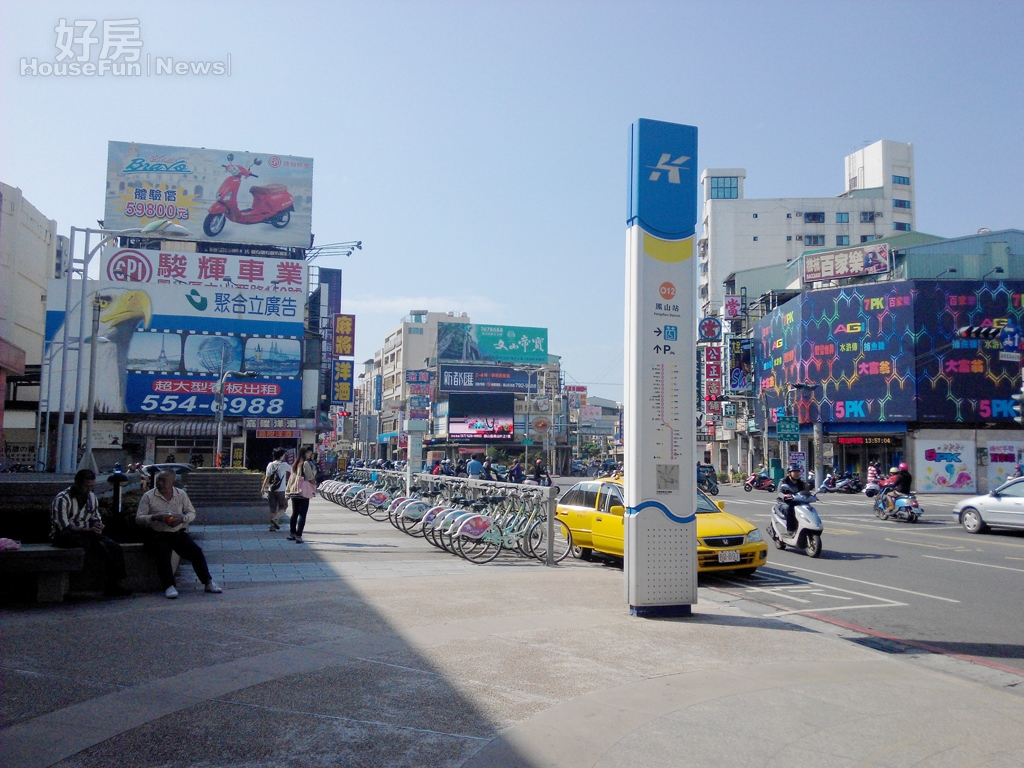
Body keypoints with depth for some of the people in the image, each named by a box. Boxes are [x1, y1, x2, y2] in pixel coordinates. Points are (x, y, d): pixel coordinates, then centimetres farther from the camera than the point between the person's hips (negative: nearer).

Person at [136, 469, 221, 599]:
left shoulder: (181, 494, 6)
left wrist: (182, 518, -15)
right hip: (159, 534, -2)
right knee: (163, 554, -31)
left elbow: (192, 513, 8)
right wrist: (155, 517, -23)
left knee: (196, 552, -14)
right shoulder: (148, 496, -1)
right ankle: (169, 587, -26)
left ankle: (208, 583, -5)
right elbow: (139, 518, -4)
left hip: (179, 532, 2)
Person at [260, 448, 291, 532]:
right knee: (283, 506, 9)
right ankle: (275, 519, -13)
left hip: (270, 490, 4)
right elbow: (291, 471, 14)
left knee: (272, 508, 9)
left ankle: (272, 526, 9)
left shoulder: (270, 465, 4)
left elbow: (267, 477, 1)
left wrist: (263, 488, 6)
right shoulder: (284, 465, -4)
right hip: (280, 490, -4)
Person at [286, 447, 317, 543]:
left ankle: (292, 534, 22)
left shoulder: (295, 465, 14)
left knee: (294, 513, 17)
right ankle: (298, 535, -11)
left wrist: (288, 492, 17)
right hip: (303, 492, -8)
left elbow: (291, 479, 15)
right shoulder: (306, 463, -10)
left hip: (294, 492, 8)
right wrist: (314, 471, 6)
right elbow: (310, 477, -12)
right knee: (302, 514, -5)